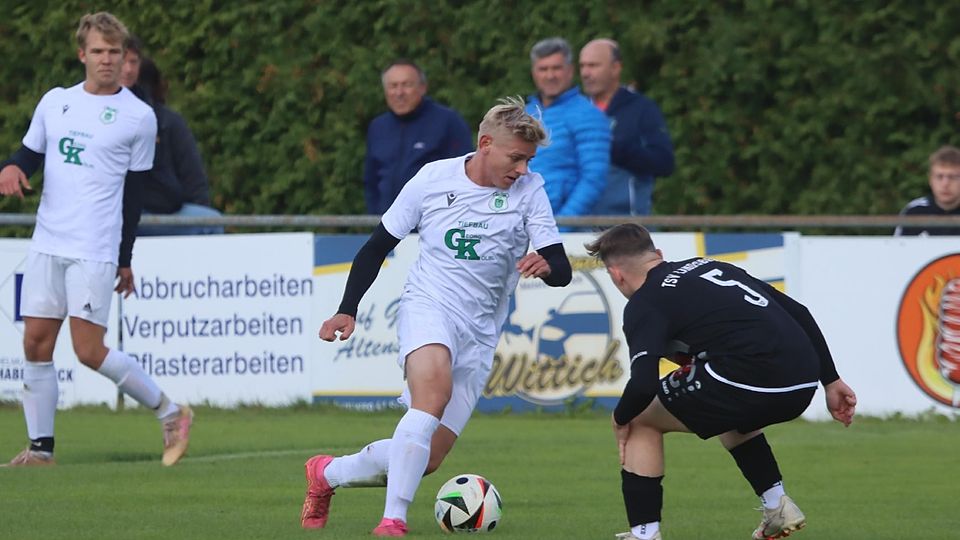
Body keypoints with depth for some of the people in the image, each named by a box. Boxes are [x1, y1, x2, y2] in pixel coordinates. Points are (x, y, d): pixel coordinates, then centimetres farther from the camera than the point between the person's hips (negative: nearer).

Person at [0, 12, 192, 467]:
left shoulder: (138, 116, 0)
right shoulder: (55, 102, 12)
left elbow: (135, 193, 3)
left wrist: (126, 259, 4)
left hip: (96, 250, -5)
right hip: (47, 242, 5)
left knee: (89, 350, -11)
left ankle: (169, 412, 5)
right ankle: (40, 446, 9)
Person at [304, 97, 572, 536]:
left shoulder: (530, 190, -2)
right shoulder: (432, 179, -3)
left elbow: (562, 271, -6)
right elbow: (377, 246, 7)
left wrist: (546, 266, -31)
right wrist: (348, 310, -3)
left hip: (479, 333, 3)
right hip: (427, 307, -3)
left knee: (425, 461, -1)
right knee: (434, 389, -37)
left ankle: (327, 473, 26)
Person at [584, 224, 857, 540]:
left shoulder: (644, 304, 4)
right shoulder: (708, 266, 25)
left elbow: (644, 384, -11)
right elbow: (798, 312, 23)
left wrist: (621, 418, 11)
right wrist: (831, 381, 28)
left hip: (749, 379, -7)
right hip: (803, 382, 7)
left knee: (642, 424, 14)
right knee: (731, 414, 40)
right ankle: (778, 508, 32)